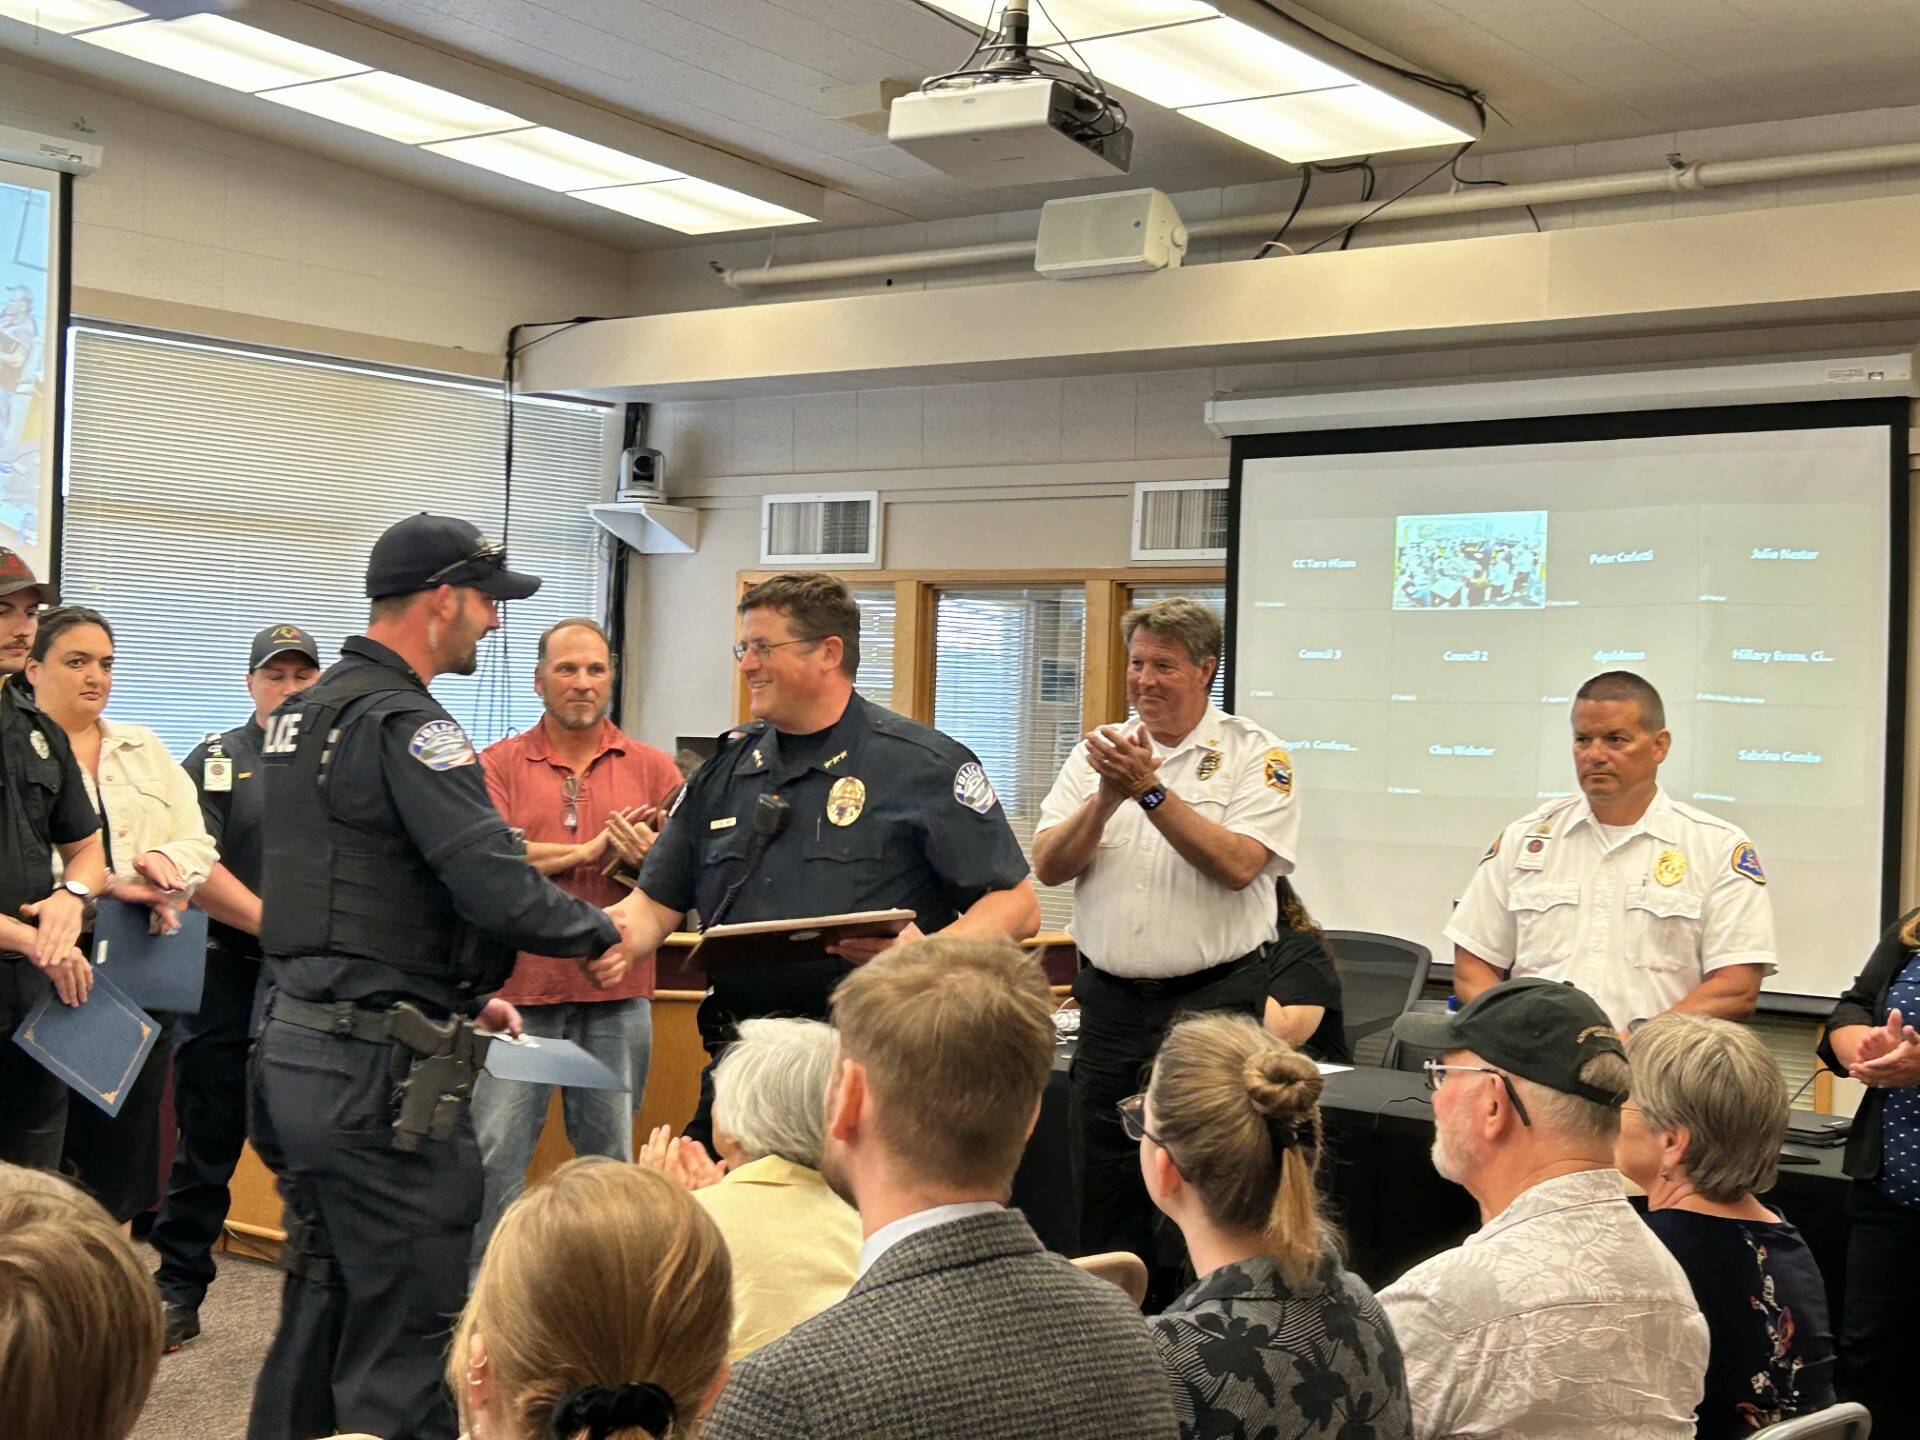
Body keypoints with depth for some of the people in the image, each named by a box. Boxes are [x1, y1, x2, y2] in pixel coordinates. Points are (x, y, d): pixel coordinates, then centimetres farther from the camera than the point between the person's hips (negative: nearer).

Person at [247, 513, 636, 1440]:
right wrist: (600, 936, -7)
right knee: (406, 1336, -3)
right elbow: (495, 883, -25)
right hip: (382, 1071, -10)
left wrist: (463, 992, 19)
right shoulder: (403, 723, -16)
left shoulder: (303, 714, 15)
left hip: (296, 1046, 10)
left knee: (321, 1310, 18)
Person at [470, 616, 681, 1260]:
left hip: (618, 995, 2)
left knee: (610, 1160, 8)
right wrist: (589, 851, -9)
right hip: (519, 990, -2)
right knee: (493, 1157, -2)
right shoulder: (500, 763, 5)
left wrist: (645, 858, -16)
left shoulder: (652, 768, 10)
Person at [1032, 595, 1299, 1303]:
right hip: (1112, 1000, 4)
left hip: (1215, 1003, -4)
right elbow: (1048, 866, 2)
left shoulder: (1254, 755, -2)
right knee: (1103, 1199, 10)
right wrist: (1106, 799, -14)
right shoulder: (1098, 753, 10)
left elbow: (1236, 865, -17)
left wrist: (1151, 790, -18)